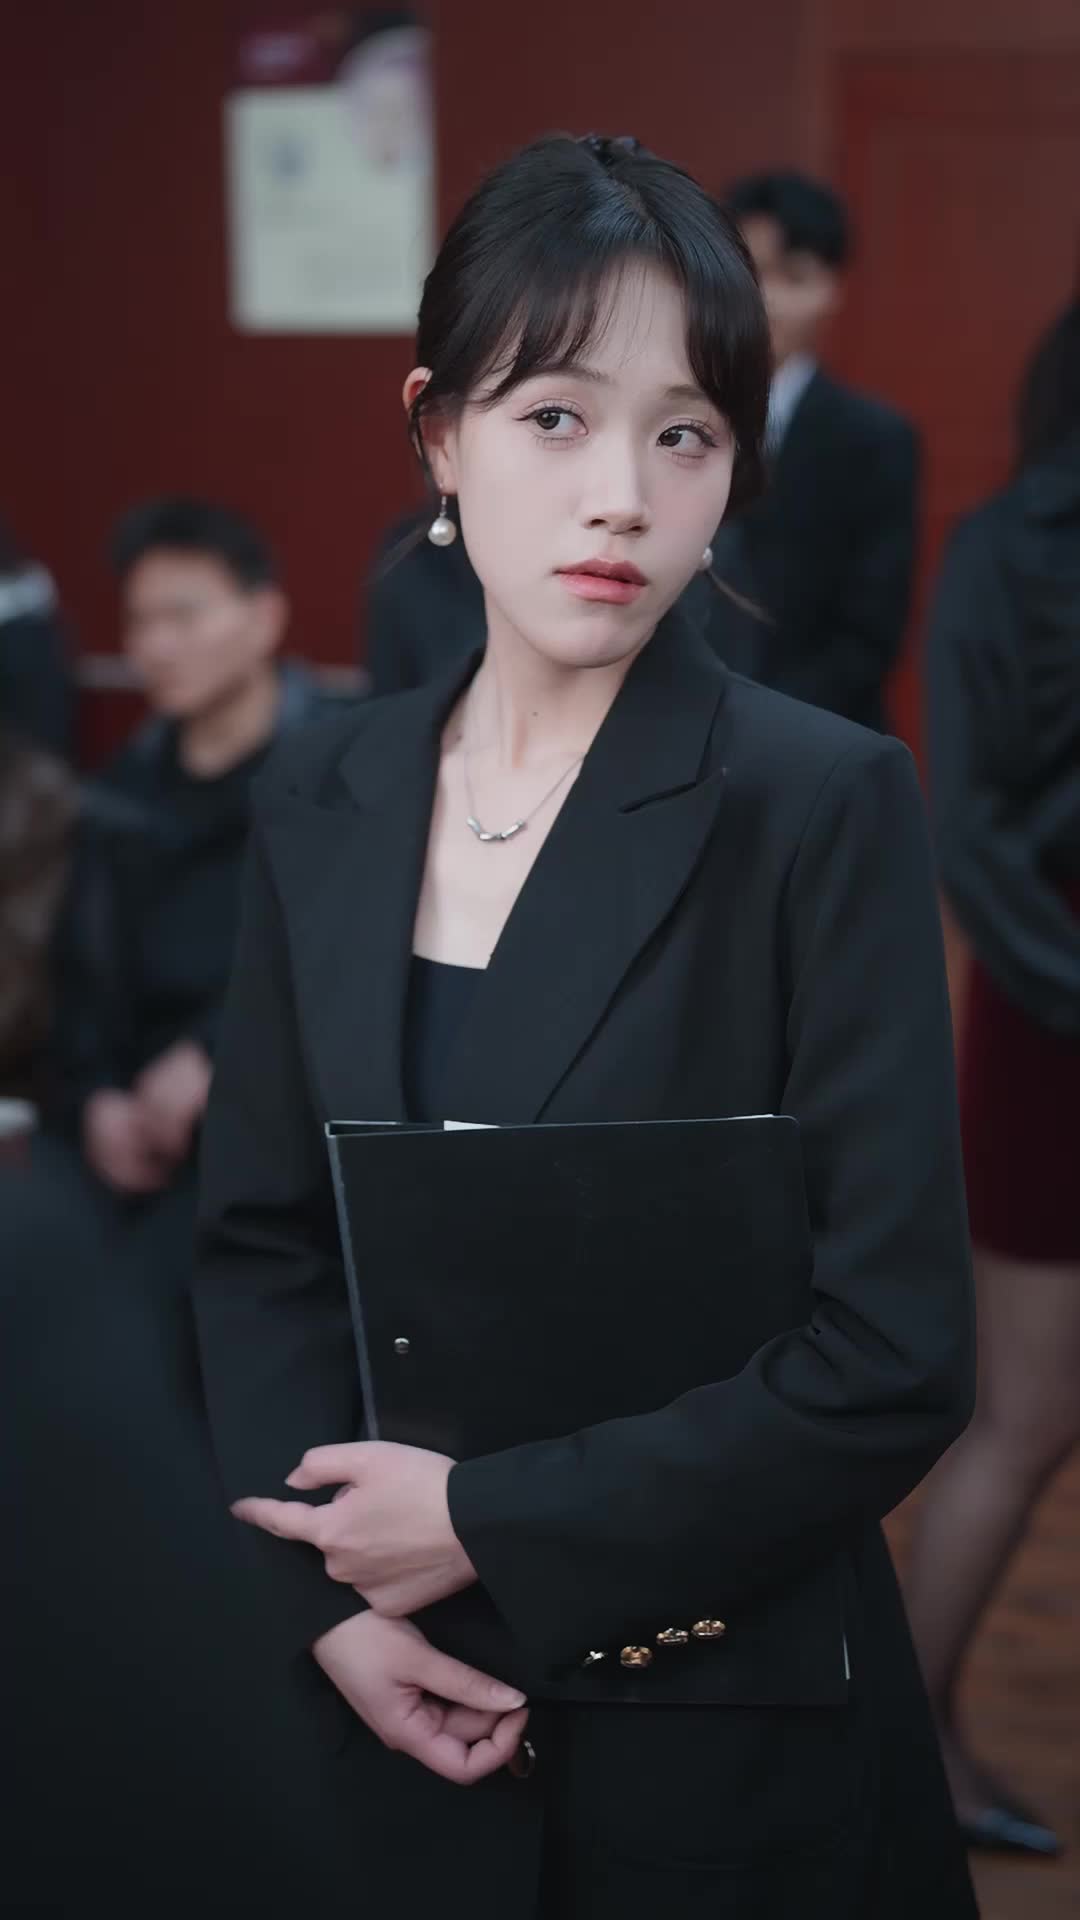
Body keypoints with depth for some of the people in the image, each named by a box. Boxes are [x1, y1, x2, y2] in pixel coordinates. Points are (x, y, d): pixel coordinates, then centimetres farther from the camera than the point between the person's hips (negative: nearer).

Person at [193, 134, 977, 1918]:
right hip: (419, 1714, 4)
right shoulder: (324, 804, 0)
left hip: (734, 1723, -4)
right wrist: (328, 1600, -8)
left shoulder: (825, 806, -14)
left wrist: (487, 1521, -15)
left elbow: (893, 1359, -17)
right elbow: (258, 1246, 5)